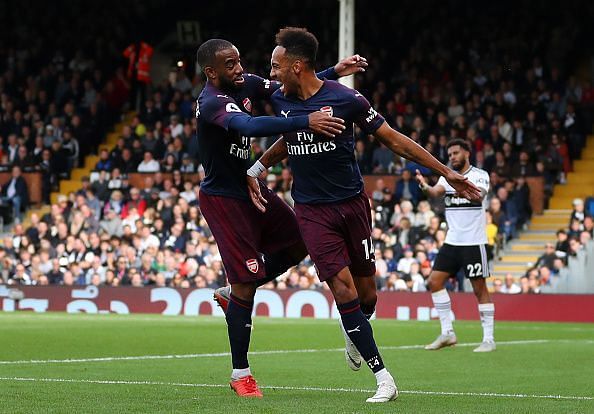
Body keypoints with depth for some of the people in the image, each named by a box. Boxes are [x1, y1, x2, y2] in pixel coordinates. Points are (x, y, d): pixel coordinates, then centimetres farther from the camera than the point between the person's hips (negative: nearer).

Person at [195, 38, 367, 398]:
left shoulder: (245, 84, 0)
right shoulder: (213, 102, -26)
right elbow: (250, 126, -43)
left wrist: (334, 72, -7)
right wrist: (306, 122, -51)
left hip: (249, 186, 9)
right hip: (223, 197, -9)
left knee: (298, 244, 14)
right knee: (247, 281, -8)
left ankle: (232, 293, 27)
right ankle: (241, 374, 3)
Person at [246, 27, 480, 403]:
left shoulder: (345, 99, -12)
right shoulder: (280, 101, 0)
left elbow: (393, 139, -5)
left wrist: (445, 171, -6)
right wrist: (256, 169, 12)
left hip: (352, 203, -1)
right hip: (312, 210, 1)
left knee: (366, 292, 4)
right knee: (344, 290, -13)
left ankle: (354, 336, 41)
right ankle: (383, 378, -8)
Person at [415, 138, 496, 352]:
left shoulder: (479, 175, -6)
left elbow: (479, 196, -25)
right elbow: (436, 192, -9)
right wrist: (425, 187, -32)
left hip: (474, 242, -6)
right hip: (452, 241, 6)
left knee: (480, 288, -4)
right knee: (434, 281, -1)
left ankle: (489, 339, 3)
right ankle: (447, 333, 6)